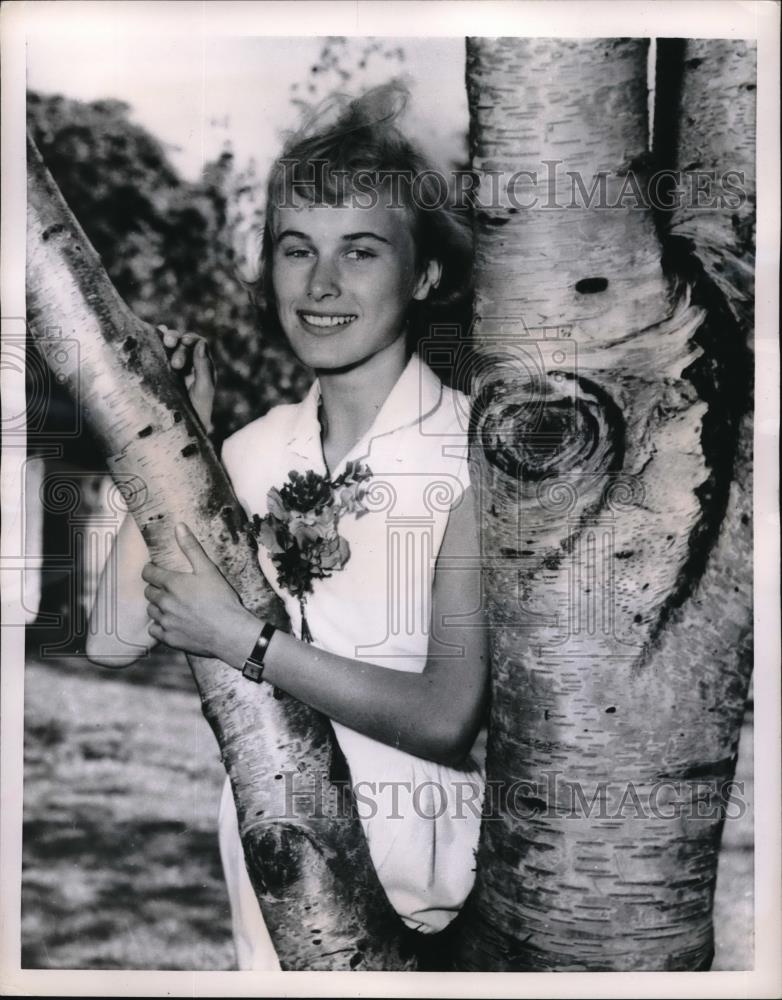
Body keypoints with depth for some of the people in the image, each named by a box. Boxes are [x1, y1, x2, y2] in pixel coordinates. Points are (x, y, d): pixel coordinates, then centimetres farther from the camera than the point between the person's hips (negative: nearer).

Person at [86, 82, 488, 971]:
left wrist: (242, 638, -19)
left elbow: (448, 716, -22)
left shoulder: (472, 448, -17)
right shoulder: (256, 448, -2)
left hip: (423, 880, -4)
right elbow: (115, 637, -8)